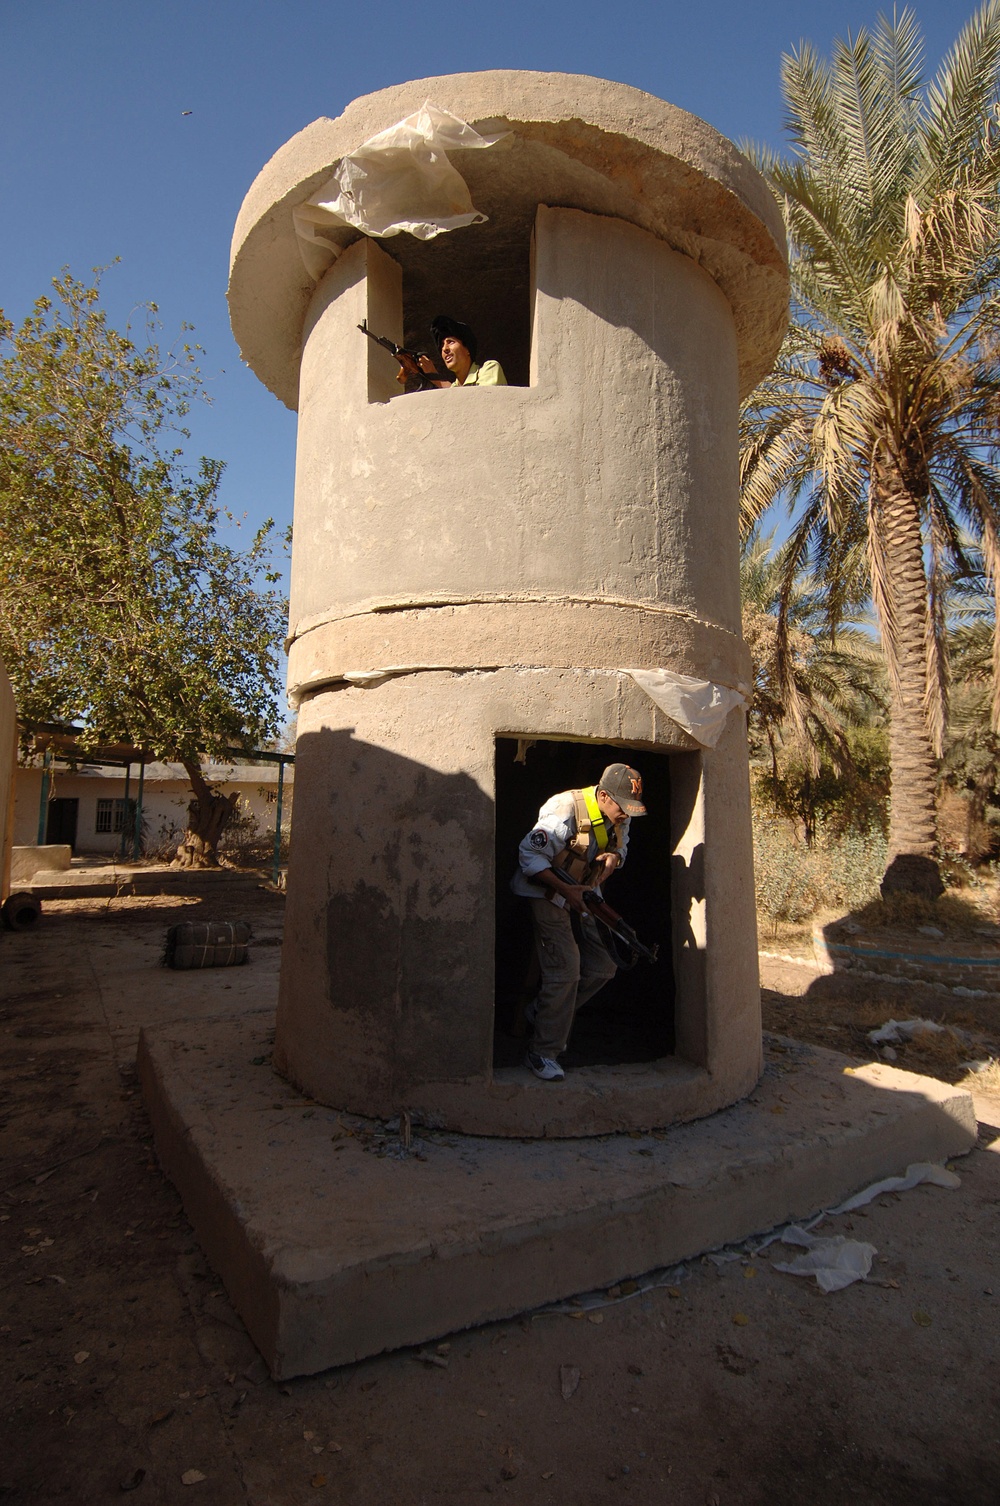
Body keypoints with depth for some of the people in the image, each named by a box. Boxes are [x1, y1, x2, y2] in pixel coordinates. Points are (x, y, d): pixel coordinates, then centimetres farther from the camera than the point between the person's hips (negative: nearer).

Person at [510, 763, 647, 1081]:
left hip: (585, 894, 8)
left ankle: (541, 1013, 23)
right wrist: (565, 889, -28)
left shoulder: (620, 815, -3)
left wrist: (614, 857, -12)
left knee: (602, 967, 4)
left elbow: (621, 847, 14)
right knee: (566, 970, -15)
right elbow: (530, 855, -22)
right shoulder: (565, 811, -27)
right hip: (548, 892, -8)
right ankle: (543, 1053, 0)